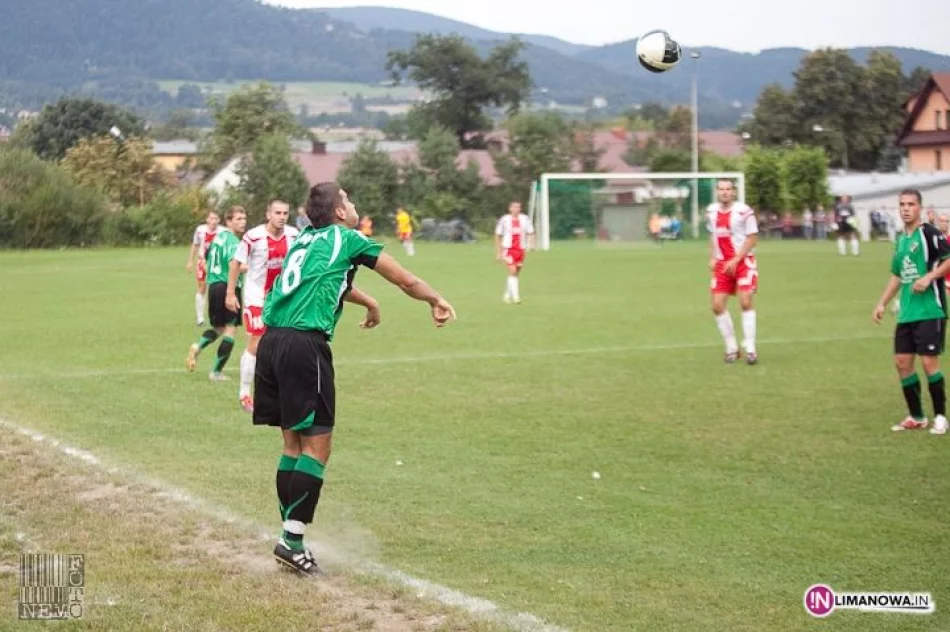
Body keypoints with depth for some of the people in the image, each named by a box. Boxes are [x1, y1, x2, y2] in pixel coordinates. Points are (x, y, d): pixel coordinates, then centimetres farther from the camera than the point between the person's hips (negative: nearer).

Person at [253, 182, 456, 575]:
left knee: (294, 442, 14)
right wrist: (436, 301, 33)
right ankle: (292, 539, -9)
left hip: (271, 340, 8)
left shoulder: (306, 240, 25)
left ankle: (290, 536, 15)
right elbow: (406, 282, 14)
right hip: (305, 345, -8)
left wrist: (368, 302, 61)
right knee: (316, 446, -5)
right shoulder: (348, 239, 5)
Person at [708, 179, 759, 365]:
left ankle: (750, 349, -7)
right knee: (717, 305, -2)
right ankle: (732, 348, 11)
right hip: (722, 264, 6)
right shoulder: (711, 211, 6)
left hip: (744, 261, -6)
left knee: (746, 302, -14)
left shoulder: (744, 211, -14)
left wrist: (735, 260, -17)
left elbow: (752, 238, -12)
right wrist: (712, 258, 7)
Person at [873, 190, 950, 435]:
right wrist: (882, 303, 17)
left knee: (928, 361, -9)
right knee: (902, 362, 5)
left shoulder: (929, 233, -9)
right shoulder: (901, 239, 15)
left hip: (930, 311, -8)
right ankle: (916, 417, 18)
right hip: (907, 313, 8)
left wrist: (929, 277, -22)